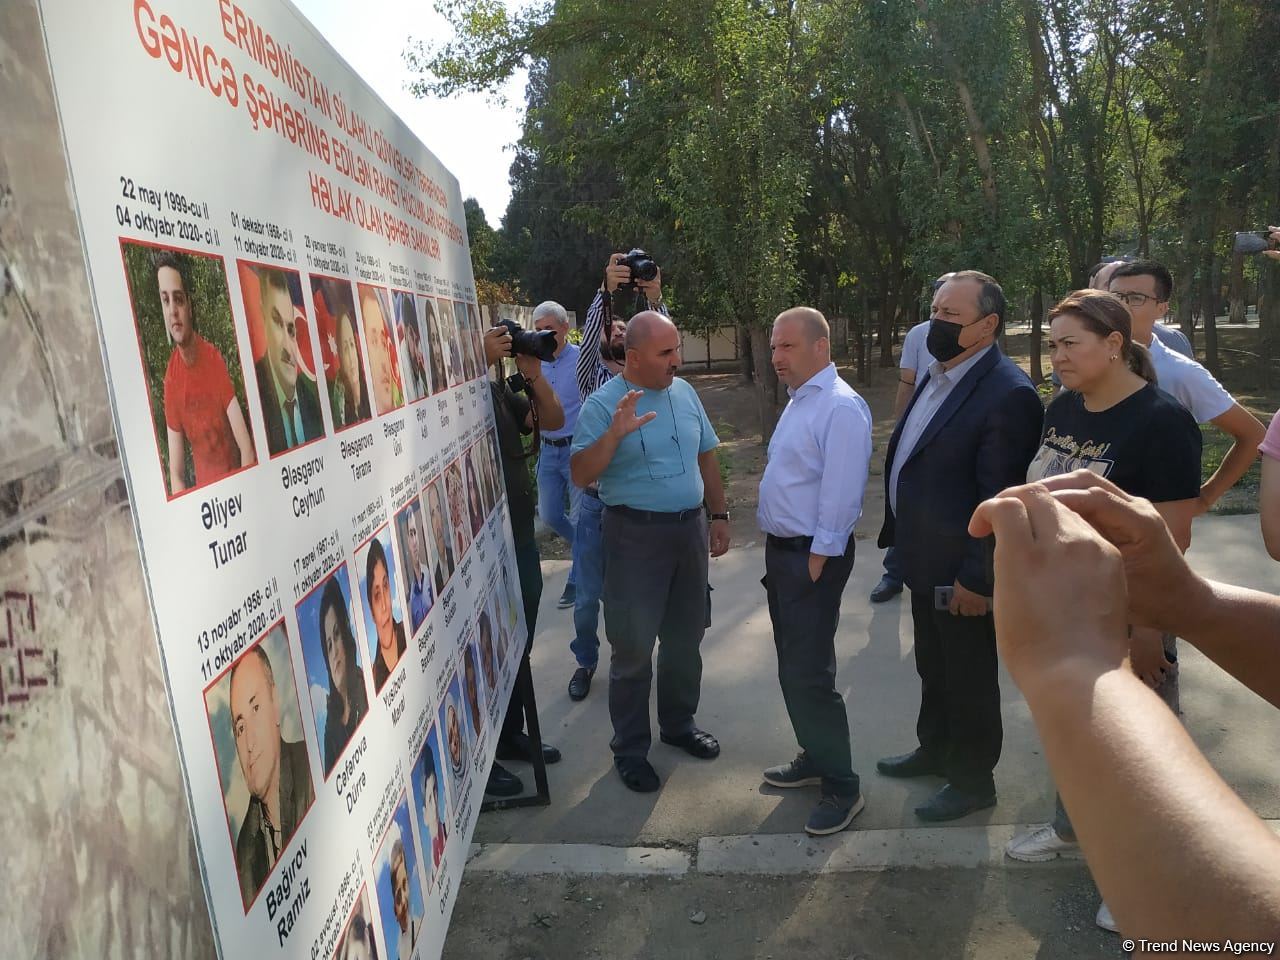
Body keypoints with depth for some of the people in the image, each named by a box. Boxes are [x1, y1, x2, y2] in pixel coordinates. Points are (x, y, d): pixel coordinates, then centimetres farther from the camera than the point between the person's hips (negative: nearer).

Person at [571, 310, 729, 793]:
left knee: (686, 637, 17)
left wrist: (719, 515, 13)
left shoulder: (684, 392, 6)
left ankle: (678, 723, 37)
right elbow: (580, 475, -18)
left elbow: (706, 456, 15)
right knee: (634, 646, 2)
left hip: (689, 528, 6)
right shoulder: (603, 404, -12)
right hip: (636, 535, -6)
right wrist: (615, 434, -31)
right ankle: (630, 748, 18)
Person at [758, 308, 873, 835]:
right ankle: (814, 757, 36)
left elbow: (840, 494, -22)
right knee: (792, 667, 19)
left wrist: (815, 564, -19)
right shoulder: (799, 401, 13)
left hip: (813, 557, -10)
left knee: (809, 674, -3)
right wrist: (780, 554, 14)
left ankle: (841, 786, 13)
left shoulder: (840, 407, -18)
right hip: (782, 549, 10)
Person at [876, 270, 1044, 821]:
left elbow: (1000, 501, -23)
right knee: (933, 667, 25)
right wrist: (900, 537, 13)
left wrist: (977, 579, -20)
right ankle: (934, 750, 47)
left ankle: (973, 780, 33)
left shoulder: (1008, 394, -23)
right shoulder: (937, 375, 6)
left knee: (968, 678, 12)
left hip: (961, 573, -8)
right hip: (925, 562, 8)